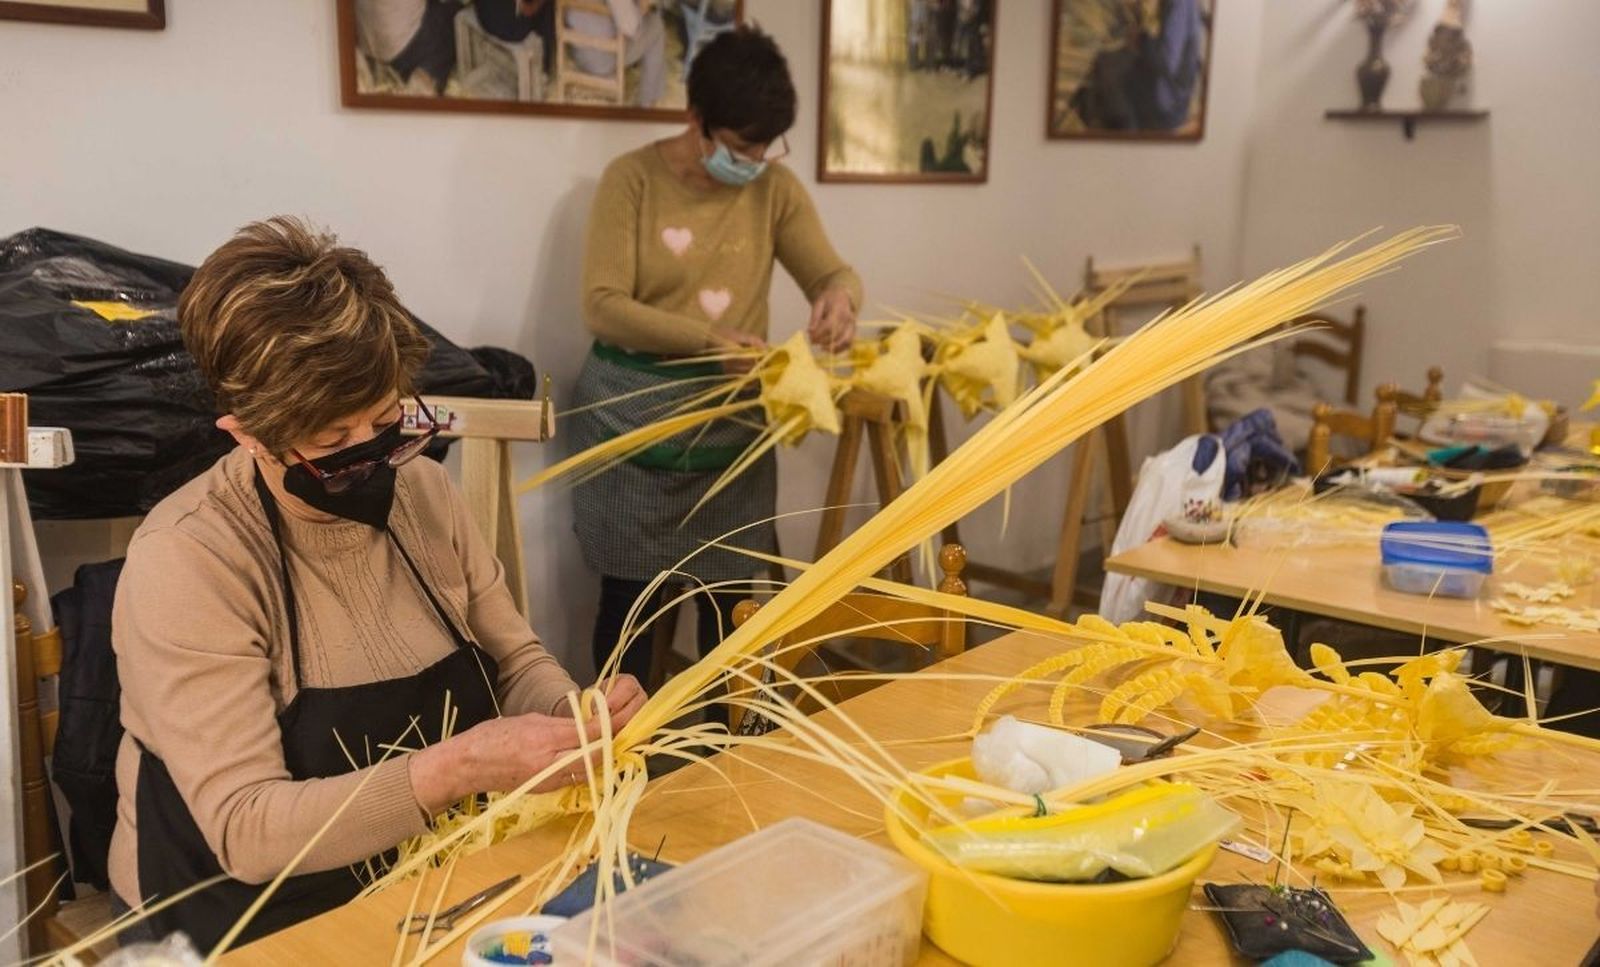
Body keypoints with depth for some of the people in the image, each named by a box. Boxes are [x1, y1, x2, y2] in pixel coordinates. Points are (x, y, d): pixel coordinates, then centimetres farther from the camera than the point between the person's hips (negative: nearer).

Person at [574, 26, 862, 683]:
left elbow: (834, 272, 1)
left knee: (731, 594, 7)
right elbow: (602, 306, -15)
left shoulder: (775, 188, 3)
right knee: (629, 593, 5)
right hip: (633, 414, -3)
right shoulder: (633, 177, -8)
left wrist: (839, 295, -25)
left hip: (732, 417, 3)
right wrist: (710, 340, -27)